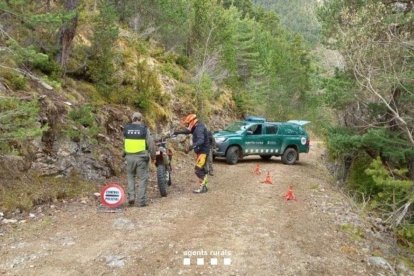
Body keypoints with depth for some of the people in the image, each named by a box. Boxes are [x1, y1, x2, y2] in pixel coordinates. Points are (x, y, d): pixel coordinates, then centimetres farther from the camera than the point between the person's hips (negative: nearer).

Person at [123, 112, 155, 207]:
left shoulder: (126, 128, 3)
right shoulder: (144, 129, -7)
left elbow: (124, 142, 11)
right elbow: (151, 144, -5)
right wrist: (153, 156, 5)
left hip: (129, 156, 3)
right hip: (142, 157, -3)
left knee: (131, 176, 21)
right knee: (143, 178, 5)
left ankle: (131, 197, 11)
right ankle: (142, 200, 5)